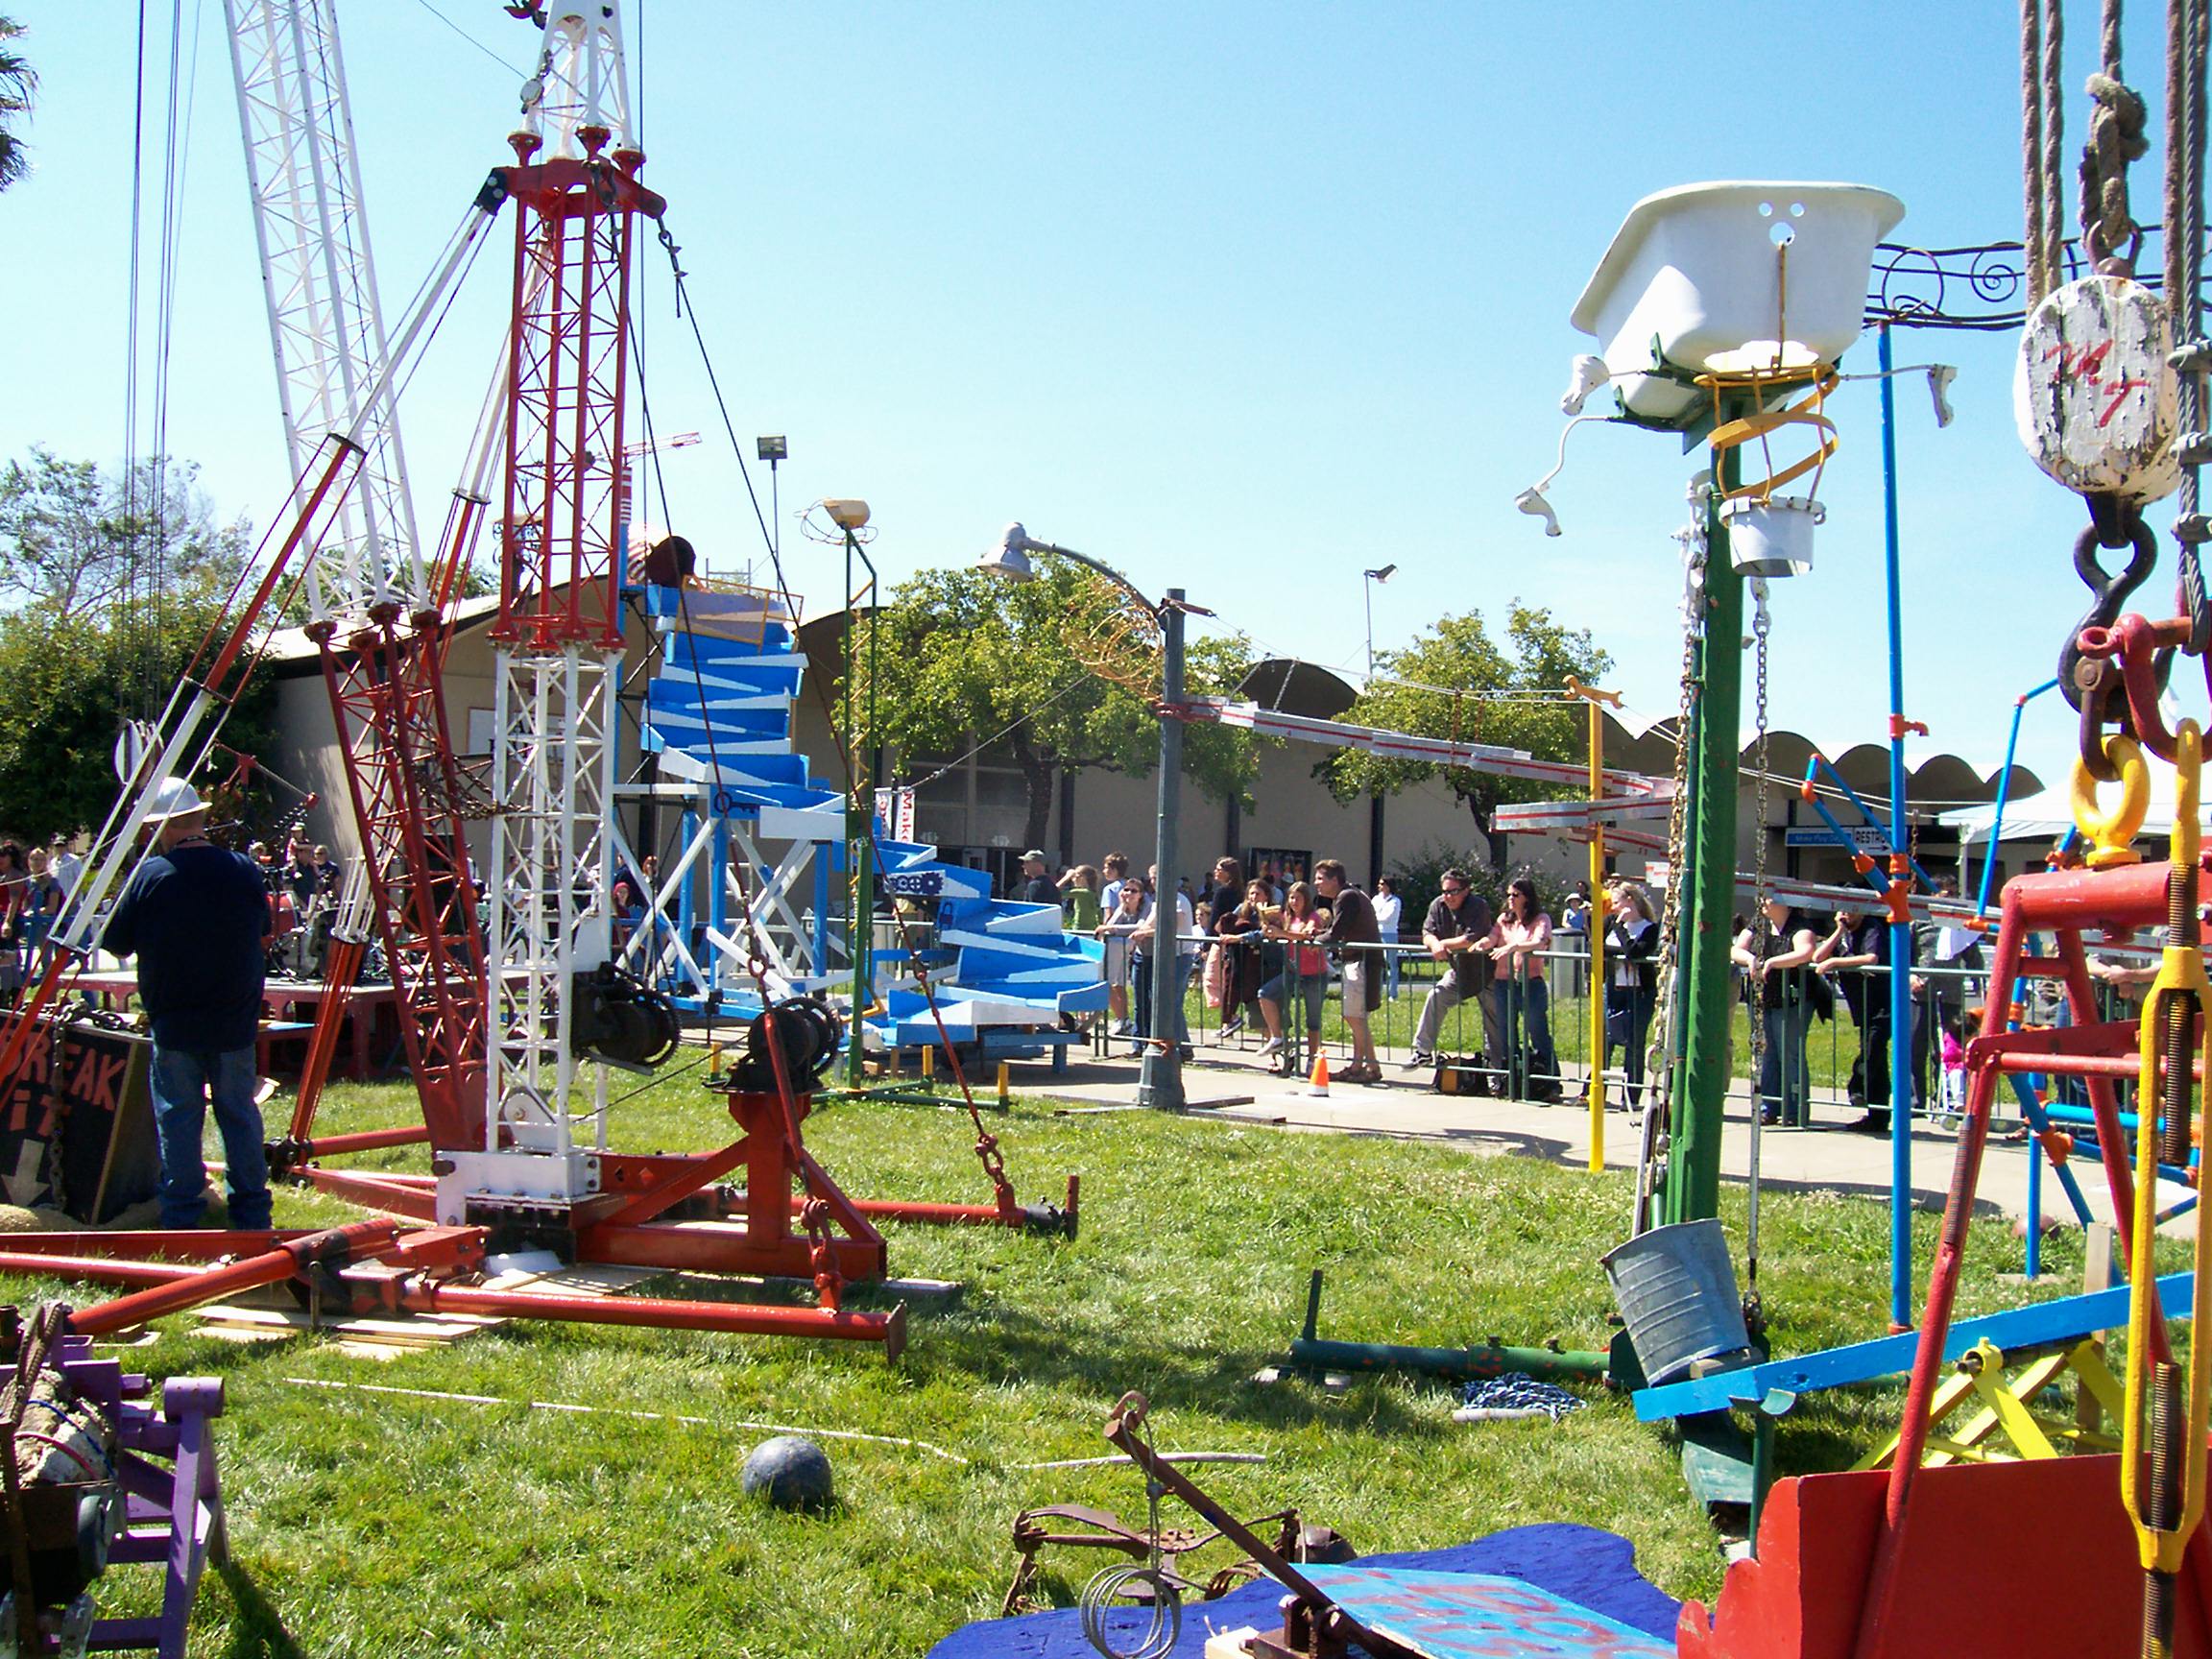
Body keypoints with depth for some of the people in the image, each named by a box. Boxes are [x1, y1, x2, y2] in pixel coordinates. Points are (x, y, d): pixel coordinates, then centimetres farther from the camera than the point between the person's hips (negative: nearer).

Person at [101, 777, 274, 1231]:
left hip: (174, 1023, -3)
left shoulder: (151, 875, -12)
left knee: (177, 1117, 6)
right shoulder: (244, 871, -3)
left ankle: (182, 1218, 8)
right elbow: (264, 935, 12)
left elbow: (116, 943, -4)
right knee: (239, 1113, 11)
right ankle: (252, 1216, 16)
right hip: (235, 1022, 3)